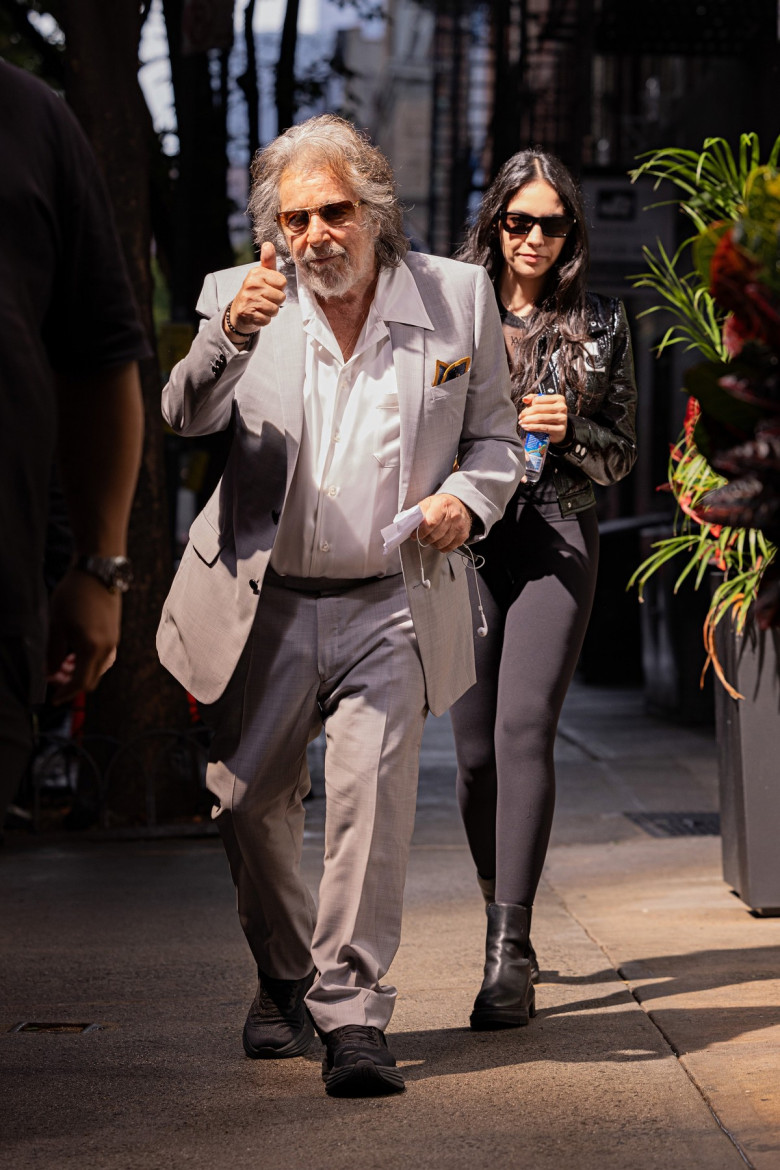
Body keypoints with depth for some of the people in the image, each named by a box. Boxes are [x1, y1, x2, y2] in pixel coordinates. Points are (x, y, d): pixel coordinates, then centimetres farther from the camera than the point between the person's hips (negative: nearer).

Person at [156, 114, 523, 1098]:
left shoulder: (457, 296, 2)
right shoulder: (238, 297, 0)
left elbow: (495, 436, 11)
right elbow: (185, 417, -15)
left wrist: (469, 499, -11)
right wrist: (231, 338, -34)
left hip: (390, 607, -1)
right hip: (264, 604, 2)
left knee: (372, 793, -15)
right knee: (249, 802, 10)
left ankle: (352, 1014, -9)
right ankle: (283, 980, 32)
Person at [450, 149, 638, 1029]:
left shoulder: (600, 325, 10)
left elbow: (621, 455, 12)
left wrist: (570, 430, -7)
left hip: (557, 543, -1)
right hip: (467, 541, 1)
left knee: (524, 730, -17)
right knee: (475, 749, 2)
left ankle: (508, 953, -21)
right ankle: (501, 921, 24)